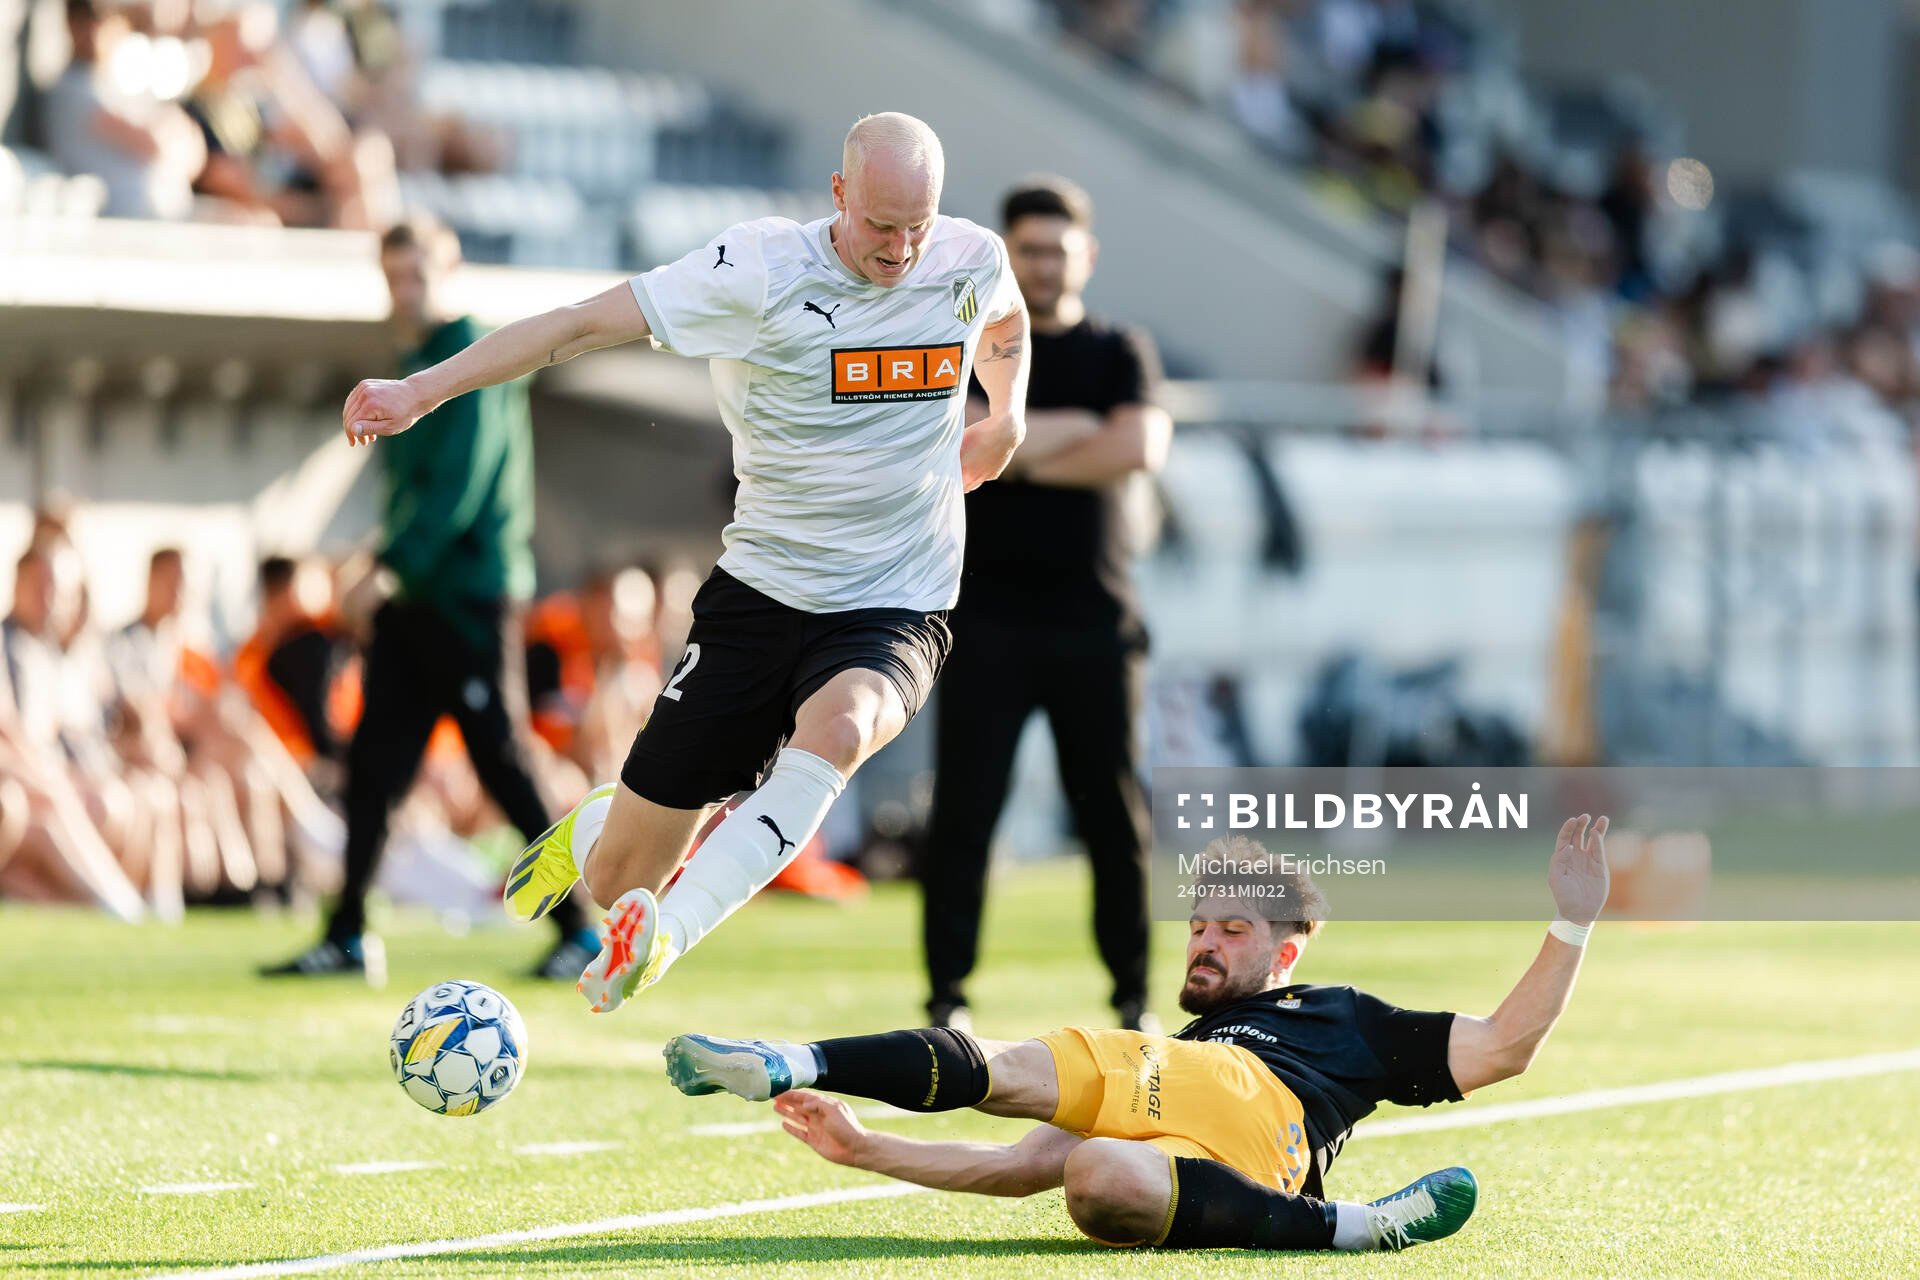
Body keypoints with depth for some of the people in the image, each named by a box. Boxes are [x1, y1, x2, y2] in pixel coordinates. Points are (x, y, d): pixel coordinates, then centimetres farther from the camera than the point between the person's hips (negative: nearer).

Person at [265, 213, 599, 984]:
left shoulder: (472, 363, -9)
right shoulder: (414, 366, 18)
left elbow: (459, 483, -19)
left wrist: (393, 568, -24)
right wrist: (395, 577, 15)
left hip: (471, 596, -9)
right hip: (413, 601, 9)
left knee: (503, 765, -7)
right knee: (371, 764, 4)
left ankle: (577, 932, -1)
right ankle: (349, 939, 7)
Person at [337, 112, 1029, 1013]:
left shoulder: (971, 261, -2)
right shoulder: (761, 268, -13)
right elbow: (585, 324, -14)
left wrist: (1005, 418, 14)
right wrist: (421, 389, -19)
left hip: (895, 613, 1)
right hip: (759, 593, -1)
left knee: (839, 729, -39)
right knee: (616, 881, 2)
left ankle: (663, 936, -44)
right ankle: (589, 829, 42)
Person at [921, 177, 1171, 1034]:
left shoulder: (1119, 353, 10)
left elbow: (1140, 449, -9)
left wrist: (1022, 454, -9)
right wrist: (1076, 433, -10)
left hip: (1095, 618, 1)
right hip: (988, 617, -1)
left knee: (1115, 816, 0)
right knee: (962, 814, -5)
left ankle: (1133, 998, 9)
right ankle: (948, 1001, 0)